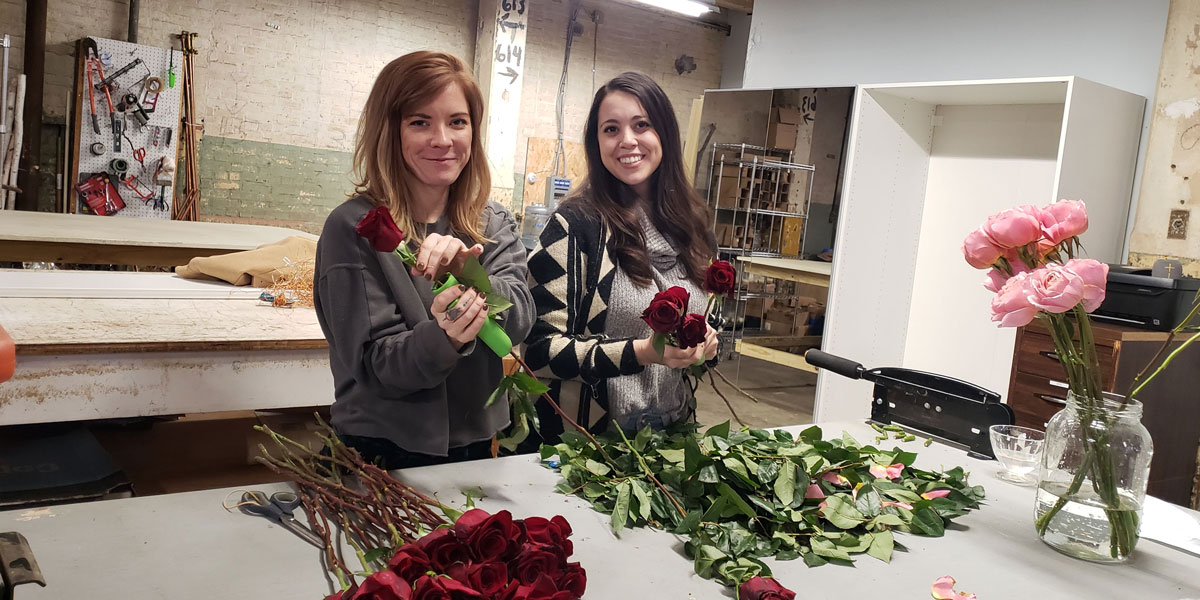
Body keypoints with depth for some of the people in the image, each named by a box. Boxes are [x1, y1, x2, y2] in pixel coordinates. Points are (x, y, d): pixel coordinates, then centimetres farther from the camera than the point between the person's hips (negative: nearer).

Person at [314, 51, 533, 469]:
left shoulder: (495, 225, 1)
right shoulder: (354, 228, -14)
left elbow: (519, 319, -14)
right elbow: (374, 366, -16)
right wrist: (442, 338, -35)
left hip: (473, 447, 5)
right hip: (383, 455, -4)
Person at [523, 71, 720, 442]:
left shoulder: (690, 224, 2)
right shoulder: (577, 224, -14)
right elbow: (540, 350, -17)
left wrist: (706, 345, -8)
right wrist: (640, 352, -26)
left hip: (674, 433, 5)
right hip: (587, 438, -5)